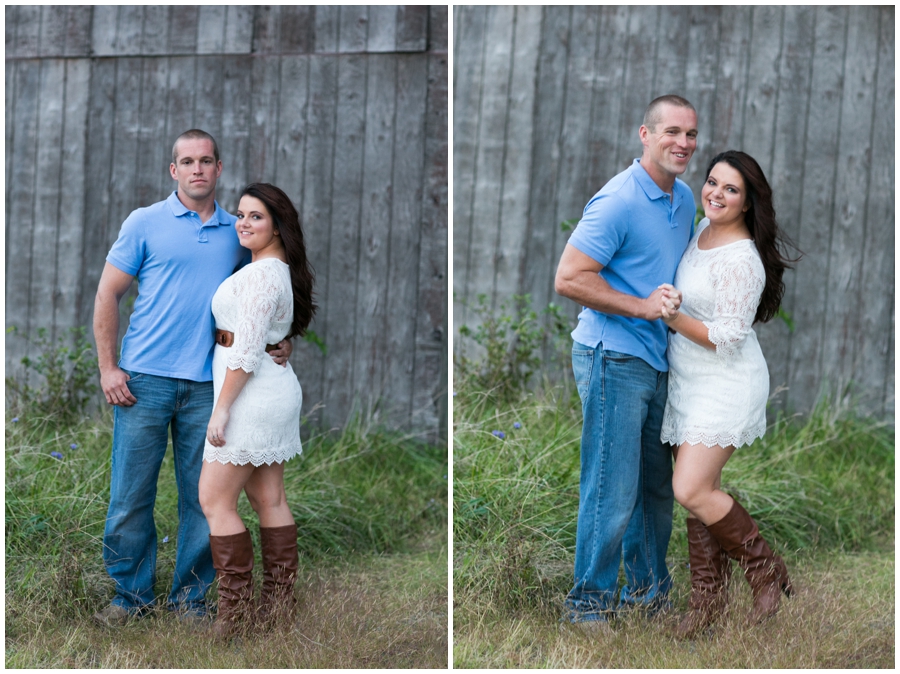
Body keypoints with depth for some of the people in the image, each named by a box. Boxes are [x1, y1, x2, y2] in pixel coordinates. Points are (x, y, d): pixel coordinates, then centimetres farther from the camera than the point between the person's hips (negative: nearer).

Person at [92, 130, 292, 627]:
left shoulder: (237, 233, 10)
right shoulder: (144, 223, 1)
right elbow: (108, 294, 2)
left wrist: (279, 339, 4)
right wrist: (107, 368, -5)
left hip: (209, 385, 2)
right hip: (144, 380, -2)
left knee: (202, 498, 7)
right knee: (131, 495, 2)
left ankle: (190, 596, 20)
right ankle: (131, 593, 17)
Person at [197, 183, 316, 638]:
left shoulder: (261, 274, -17)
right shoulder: (282, 270, 14)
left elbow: (246, 350, -21)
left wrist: (221, 409, -20)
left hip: (252, 393, -10)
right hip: (276, 392, 10)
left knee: (215, 500, -4)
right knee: (270, 501, 12)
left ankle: (234, 612, -3)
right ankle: (279, 601, 16)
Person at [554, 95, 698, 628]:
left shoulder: (684, 199, 12)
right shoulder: (618, 201, -16)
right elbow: (569, 279, -20)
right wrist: (641, 306, -22)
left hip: (659, 360, 9)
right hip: (614, 359, -9)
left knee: (658, 485, 16)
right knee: (614, 491, -5)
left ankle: (648, 589, 31)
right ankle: (590, 602, 8)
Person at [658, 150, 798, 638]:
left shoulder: (741, 260, -20)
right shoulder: (704, 230, 8)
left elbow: (727, 339, -22)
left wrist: (675, 319, -29)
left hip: (727, 386, -9)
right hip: (689, 383, 9)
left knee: (691, 490, -15)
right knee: (699, 488, 9)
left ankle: (766, 569, 5)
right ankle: (707, 597, 17)